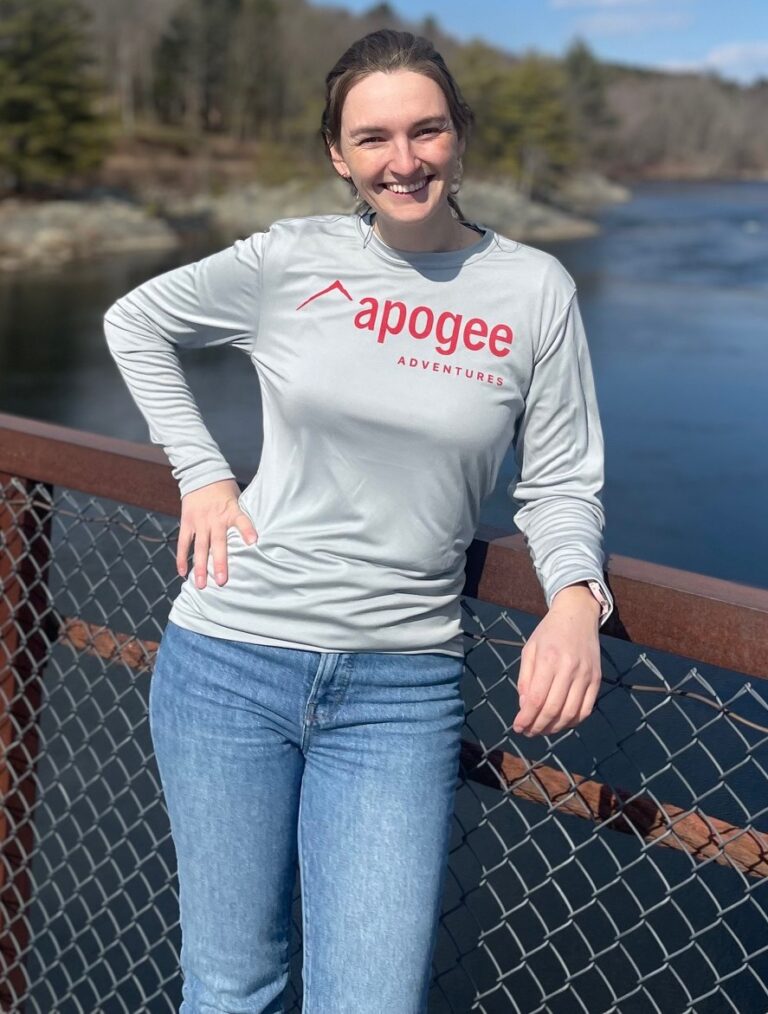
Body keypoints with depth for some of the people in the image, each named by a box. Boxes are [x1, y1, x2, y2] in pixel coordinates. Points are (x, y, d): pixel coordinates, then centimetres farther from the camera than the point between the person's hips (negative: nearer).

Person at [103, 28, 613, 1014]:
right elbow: (135, 322, 14)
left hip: (401, 687, 0)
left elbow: (560, 484, 3)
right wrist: (201, 474, 4)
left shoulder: (535, 289, -1)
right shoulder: (289, 261, -1)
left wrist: (574, 598, -17)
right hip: (231, 659, 1)